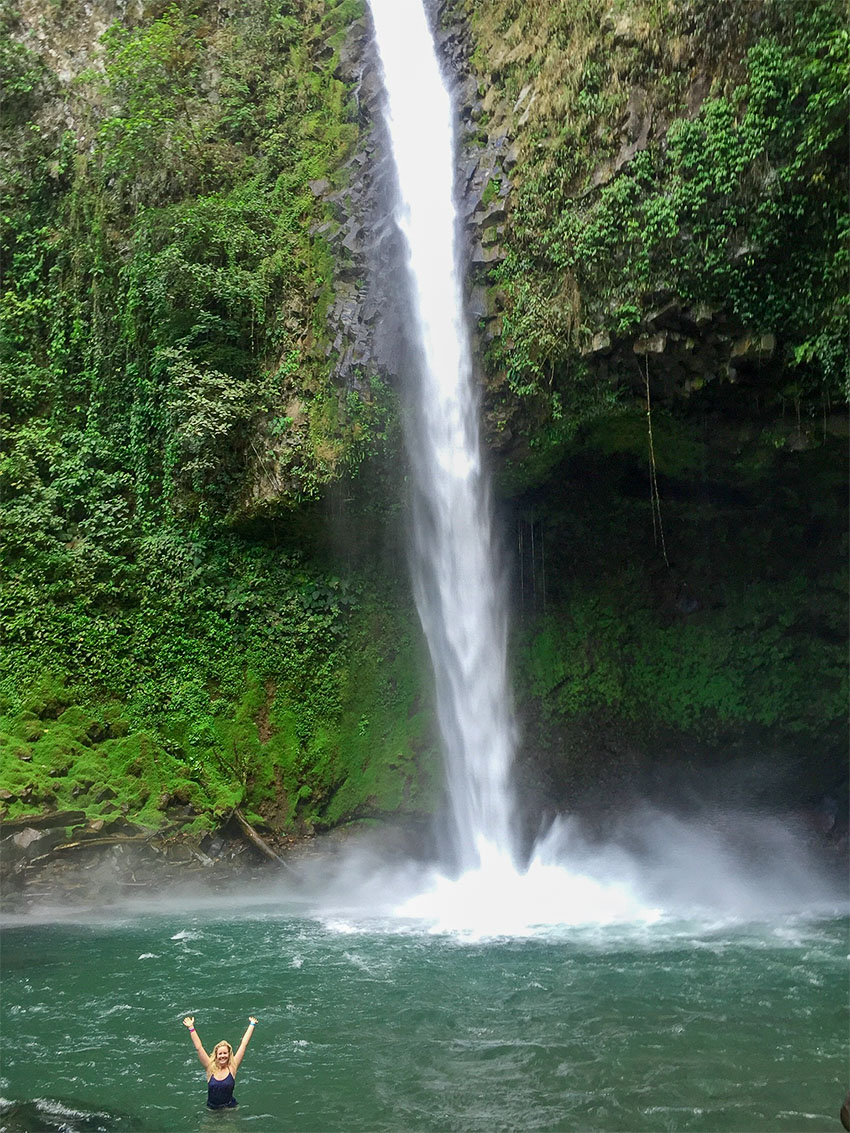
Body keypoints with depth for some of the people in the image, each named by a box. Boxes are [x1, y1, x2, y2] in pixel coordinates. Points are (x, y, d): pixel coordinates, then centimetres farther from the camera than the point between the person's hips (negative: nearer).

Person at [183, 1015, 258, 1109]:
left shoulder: (232, 1067, -7)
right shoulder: (210, 1068, -6)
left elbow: (244, 1045, -6)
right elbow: (198, 1047, -8)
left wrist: (252, 1025, -5)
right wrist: (191, 1028, -12)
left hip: (229, 1108, -1)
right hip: (212, 1108, 1)